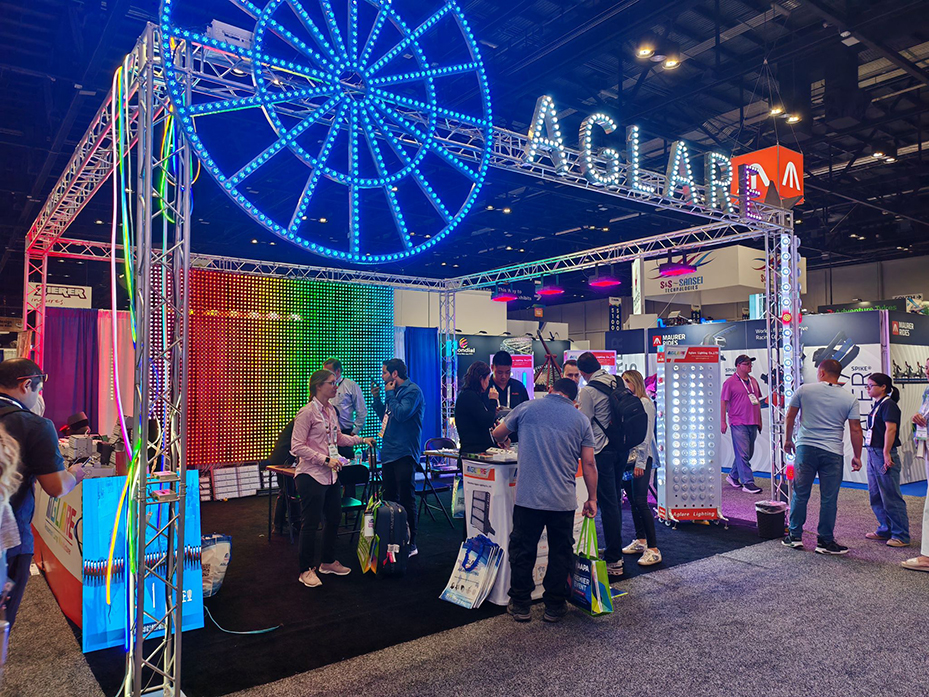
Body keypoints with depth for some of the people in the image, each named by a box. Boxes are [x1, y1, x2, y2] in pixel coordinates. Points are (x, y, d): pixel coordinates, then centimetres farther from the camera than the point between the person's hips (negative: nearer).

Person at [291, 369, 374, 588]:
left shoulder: (331, 411, 10)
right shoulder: (307, 413, -14)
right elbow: (297, 447, -18)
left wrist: (361, 439, 18)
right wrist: (325, 460, -22)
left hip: (331, 475, 9)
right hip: (311, 476, -8)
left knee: (334, 518, 16)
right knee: (310, 523, 0)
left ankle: (328, 562, 33)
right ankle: (306, 570, 14)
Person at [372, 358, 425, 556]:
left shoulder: (412, 390, -10)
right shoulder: (395, 391, 17)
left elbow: (402, 414, -23)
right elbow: (385, 417, 22)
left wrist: (389, 394, -10)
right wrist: (377, 398, 10)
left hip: (404, 453, -9)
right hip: (389, 452, 10)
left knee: (406, 499, -5)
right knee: (390, 498, 15)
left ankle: (410, 544, 1)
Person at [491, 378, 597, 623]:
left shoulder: (526, 408, 5)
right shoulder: (581, 420, 7)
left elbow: (498, 434, 17)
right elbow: (588, 463, 5)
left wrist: (504, 441, 41)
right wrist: (592, 498, 14)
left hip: (528, 497, -1)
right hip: (564, 500, 1)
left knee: (523, 550, 12)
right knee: (560, 553, 15)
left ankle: (520, 605, 22)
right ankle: (554, 606, 23)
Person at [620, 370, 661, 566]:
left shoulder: (644, 403, -8)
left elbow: (646, 435, -12)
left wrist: (640, 462, -15)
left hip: (640, 459, -7)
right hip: (626, 458, 8)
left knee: (640, 502, -10)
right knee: (632, 501, 13)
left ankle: (653, 549, -5)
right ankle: (640, 541, 25)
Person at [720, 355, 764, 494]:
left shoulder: (753, 381, 14)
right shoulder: (730, 382, -5)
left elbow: (757, 401, 21)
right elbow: (723, 402, -6)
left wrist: (759, 420, 20)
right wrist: (722, 421, -9)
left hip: (752, 423, 7)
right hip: (738, 424, -7)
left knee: (748, 454, 13)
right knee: (743, 454, -6)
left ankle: (733, 476, 28)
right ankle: (748, 483, -3)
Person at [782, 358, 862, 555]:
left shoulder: (804, 390, 1)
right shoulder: (850, 399, 1)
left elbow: (790, 417, 6)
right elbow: (855, 430, 1)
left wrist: (788, 440, 19)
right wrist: (857, 456, 10)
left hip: (805, 448, 0)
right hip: (833, 452, 0)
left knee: (800, 495, 10)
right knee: (829, 499, 7)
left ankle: (795, 536, 17)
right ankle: (825, 541, 13)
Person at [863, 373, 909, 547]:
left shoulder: (888, 404, -12)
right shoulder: (877, 405, 16)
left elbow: (890, 429, -21)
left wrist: (886, 454, -24)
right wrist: (873, 454, 19)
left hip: (884, 455, -10)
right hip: (873, 454, 10)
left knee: (891, 497, -4)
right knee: (875, 496, 15)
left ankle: (901, 535, 4)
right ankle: (885, 530, 25)